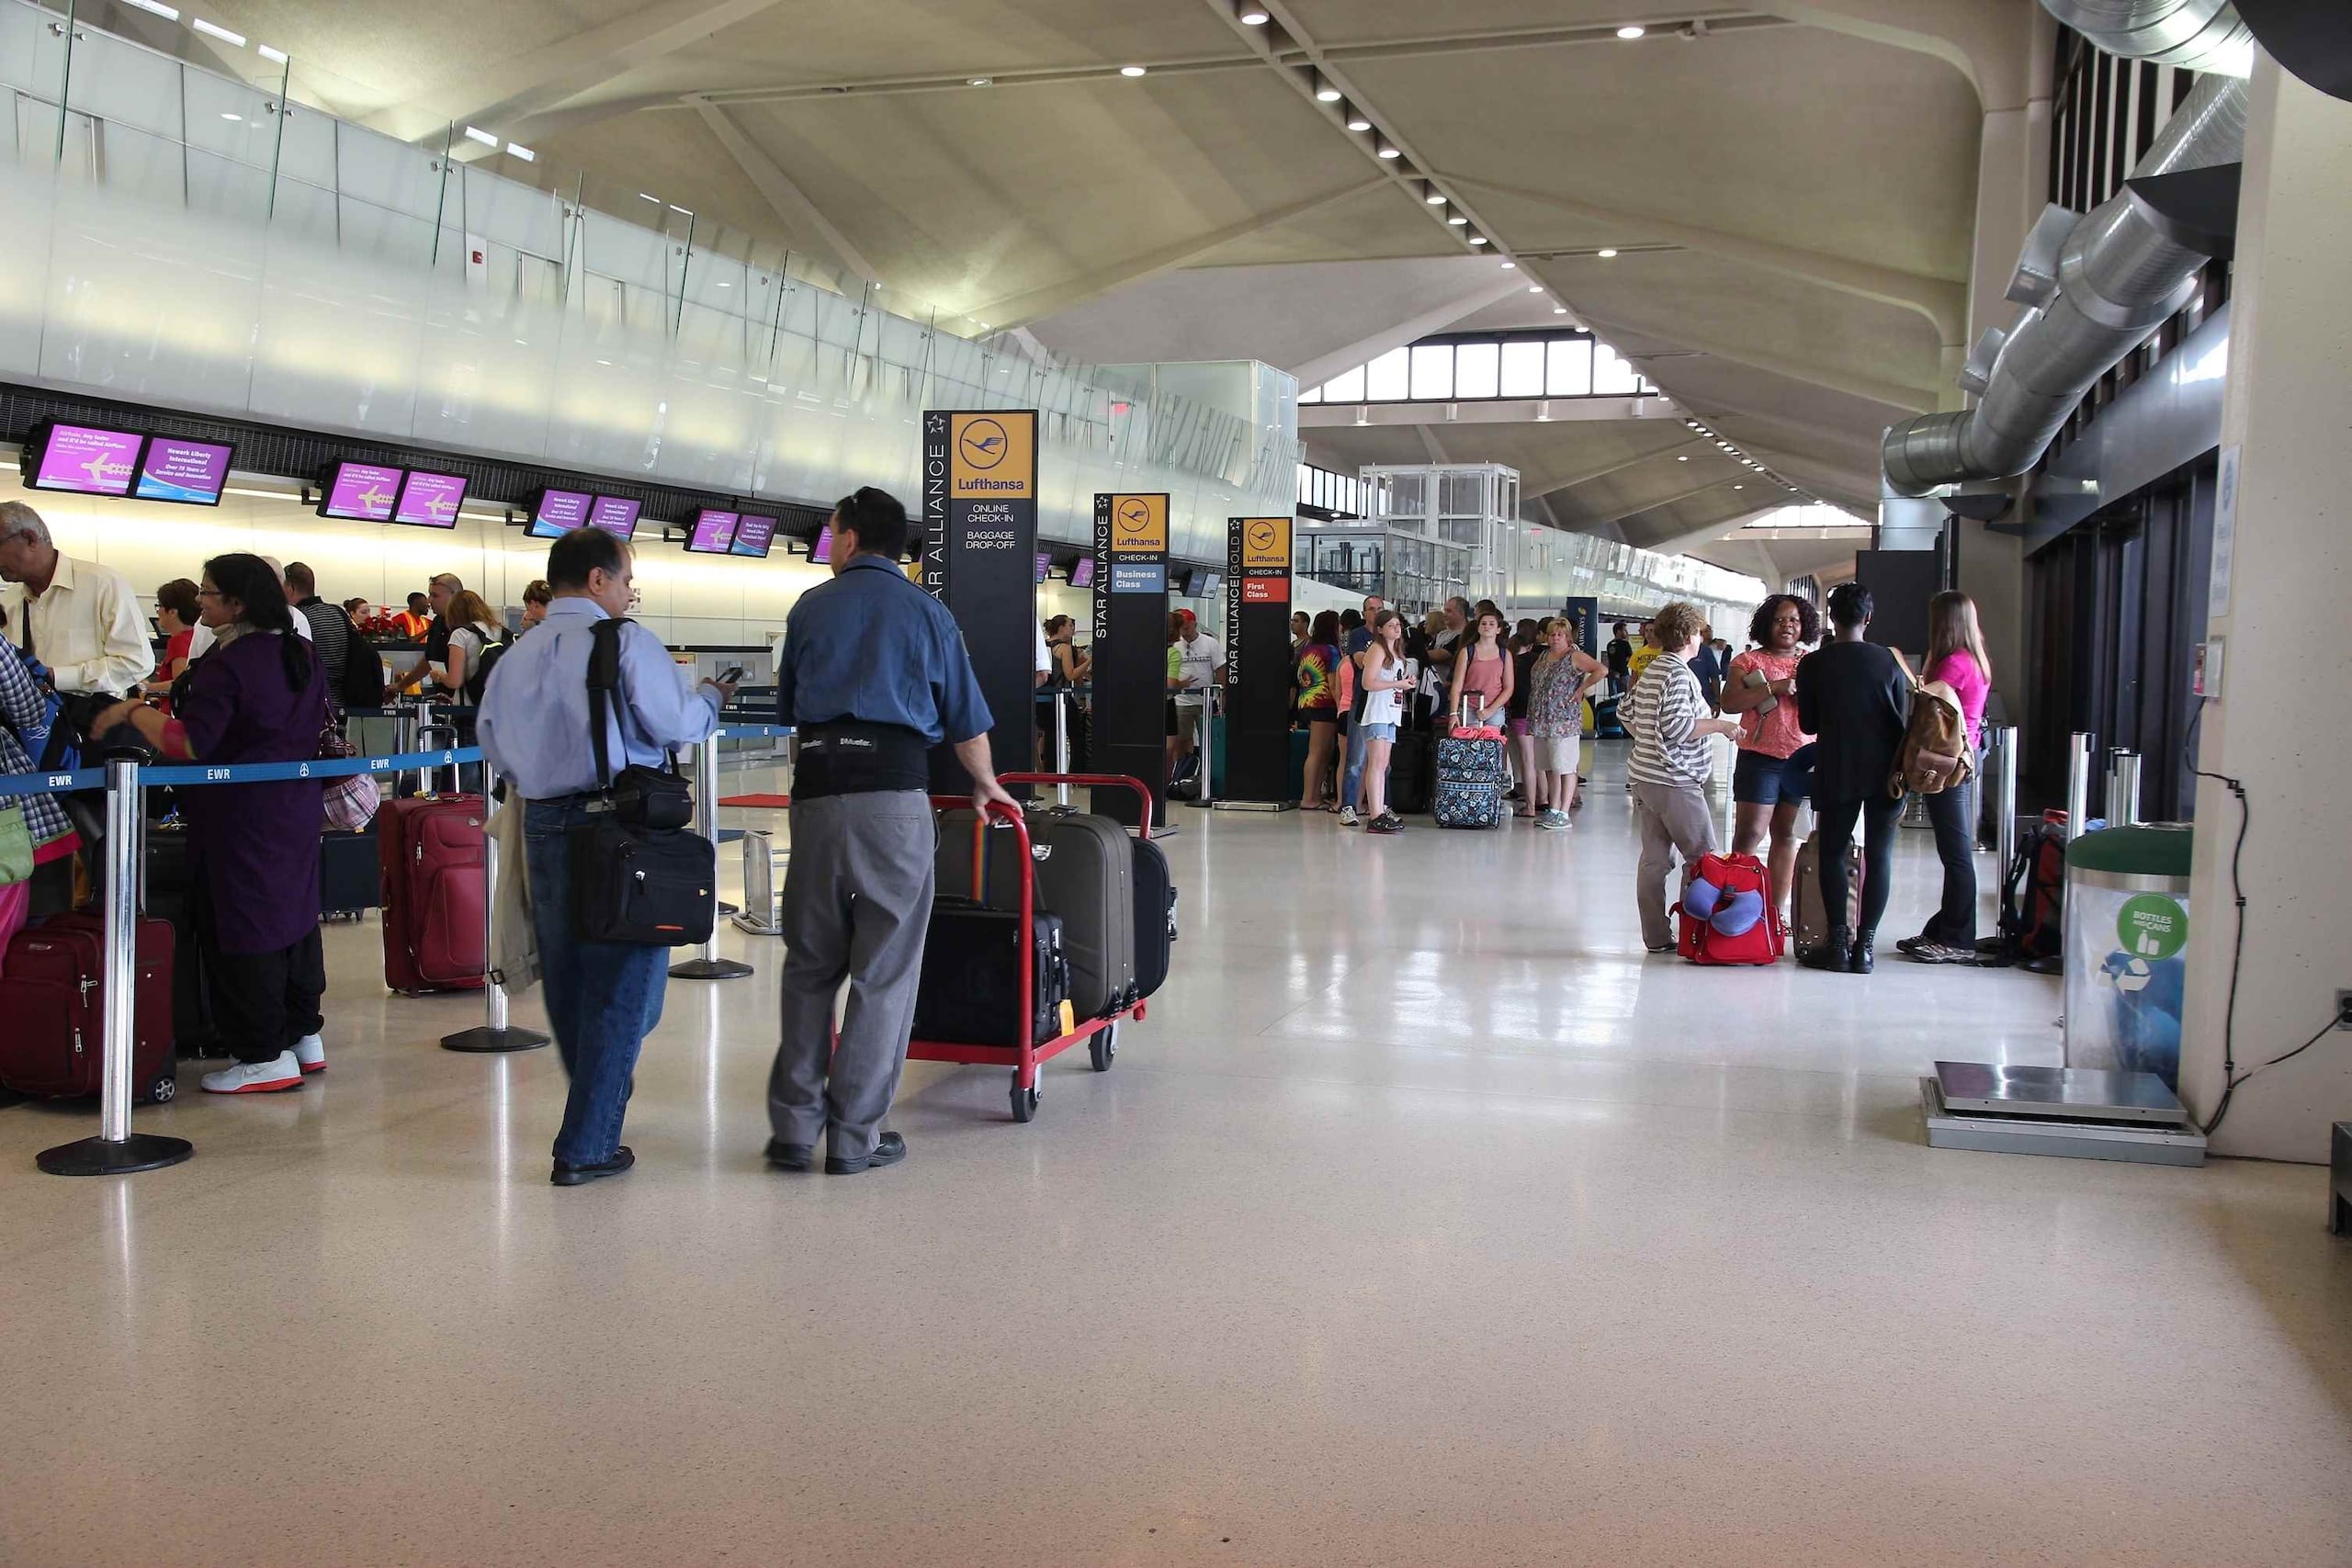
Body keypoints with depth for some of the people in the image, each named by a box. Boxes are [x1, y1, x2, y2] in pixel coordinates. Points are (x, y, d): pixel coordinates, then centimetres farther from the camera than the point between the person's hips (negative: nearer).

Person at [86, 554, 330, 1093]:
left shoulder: (226, 663, -18)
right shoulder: (305, 653, 6)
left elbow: (190, 744, -22)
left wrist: (133, 712, -10)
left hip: (239, 817, -8)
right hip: (297, 808, 8)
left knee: (240, 928, -1)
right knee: (293, 915, 16)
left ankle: (265, 1056, 2)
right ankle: (304, 1036, 23)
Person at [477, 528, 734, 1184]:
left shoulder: (512, 659, 9)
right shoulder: (626, 642, -8)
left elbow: (494, 743, 13)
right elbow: (674, 723, -12)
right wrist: (711, 699, 7)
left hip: (542, 828, 6)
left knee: (566, 982, 17)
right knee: (622, 984, 2)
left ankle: (593, 1117, 36)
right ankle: (587, 1147, 3)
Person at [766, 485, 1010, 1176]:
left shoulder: (809, 607, 13)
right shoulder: (926, 610, 9)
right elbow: (965, 718, 14)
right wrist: (985, 786, 30)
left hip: (816, 788, 2)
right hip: (892, 788, -2)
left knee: (809, 964, 12)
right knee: (884, 969, 3)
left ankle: (794, 1126, 14)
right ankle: (854, 1135, 5)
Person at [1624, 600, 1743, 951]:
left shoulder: (1649, 671, 13)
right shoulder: (1679, 674, -15)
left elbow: (1626, 712, 21)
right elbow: (1675, 726, -23)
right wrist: (1719, 725, -14)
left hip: (1645, 776, 9)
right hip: (1675, 781, -9)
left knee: (1654, 858, 9)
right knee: (1702, 858, -1)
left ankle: (1656, 936, 12)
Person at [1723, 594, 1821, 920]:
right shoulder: (1749, 661, 3)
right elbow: (1729, 703, -9)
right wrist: (1773, 688, -17)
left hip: (1802, 759, 3)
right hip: (1760, 757, -3)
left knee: (1786, 834, 6)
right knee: (1749, 834, -8)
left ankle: (1777, 910, 11)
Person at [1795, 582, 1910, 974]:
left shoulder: (1812, 664, -4)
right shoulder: (1889, 661, -1)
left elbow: (1807, 724, 3)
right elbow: (1903, 721, 3)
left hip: (1836, 773, -1)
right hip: (1885, 772, 1)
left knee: (1833, 853, 8)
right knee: (1879, 855, 5)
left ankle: (1838, 943, 4)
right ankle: (1864, 946, 3)